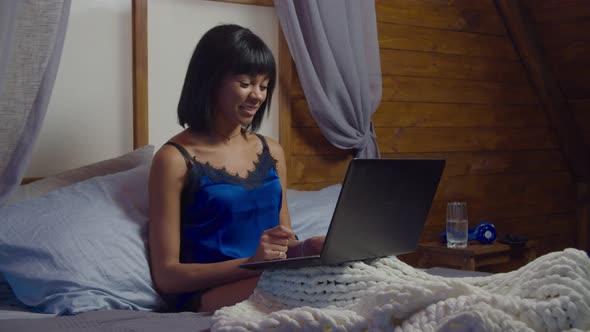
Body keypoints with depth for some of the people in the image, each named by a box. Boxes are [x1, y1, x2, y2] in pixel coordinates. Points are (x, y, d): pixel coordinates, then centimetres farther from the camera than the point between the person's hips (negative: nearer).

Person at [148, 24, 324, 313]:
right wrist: (250, 263, -19)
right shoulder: (175, 159, -2)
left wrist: (307, 249, -3)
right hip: (208, 295, -6)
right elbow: (166, 275, -6)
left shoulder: (271, 152, 16)